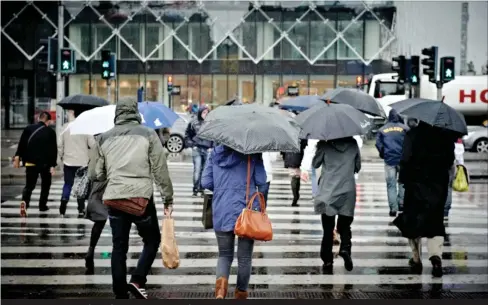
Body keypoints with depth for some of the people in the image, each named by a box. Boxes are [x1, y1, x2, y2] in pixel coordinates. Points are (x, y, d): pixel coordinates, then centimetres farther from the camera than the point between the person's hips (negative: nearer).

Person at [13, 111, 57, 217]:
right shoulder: (51, 132, -2)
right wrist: (53, 165, -5)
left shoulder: (28, 129, 3)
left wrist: (17, 157, -3)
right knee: (45, 185, 18)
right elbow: (54, 150, -5)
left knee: (29, 185, 3)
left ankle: (25, 201, -23)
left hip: (31, 162, 1)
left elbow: (21, 144, -3)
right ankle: (42, 205, 19)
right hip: (46, 163, -1)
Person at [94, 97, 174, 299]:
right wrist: (168, 199, 1)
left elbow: (99, 174, 10)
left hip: (114, 198, 3)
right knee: (152, 240, 15)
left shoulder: (105, 138, 8)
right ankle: (137, 280, -1)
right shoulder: (148, 134, 0)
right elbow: (160, 170, -3)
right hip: (141, 197, -3)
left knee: (119, 247, 10)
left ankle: (120, 294, 13)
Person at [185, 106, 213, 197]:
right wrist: (191, 145, 2)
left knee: (204, 171, 5)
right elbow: (187, 135, 11)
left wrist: (212, 147, 2)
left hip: (207, 149, 1)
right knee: (197, 170, -9)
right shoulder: (193, 123, 2)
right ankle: (195, 189, -4)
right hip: (197, 149, -1)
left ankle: (201, 189, 14)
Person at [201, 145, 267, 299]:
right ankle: (241, 293, 18)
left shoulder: (215, 153, 5)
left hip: (221, 212, 2)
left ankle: (221, 281, -14)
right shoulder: (252, 153, -4)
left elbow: (206, 182, 4)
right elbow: (261, 181, -6)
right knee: (244, 257, 11)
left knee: (224, 254, 13)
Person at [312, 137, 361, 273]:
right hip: (348, 192, 1)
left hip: (328, 193, -1)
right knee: (344, 225, 13)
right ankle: (345, 248, -14)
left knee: (328, 229, 7)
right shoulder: (353, 144, 0)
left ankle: (327, 261, 6)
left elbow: (315, 164, 6)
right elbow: (358, 167, 10)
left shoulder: (324, 145, -6)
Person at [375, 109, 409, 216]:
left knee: (391, 184, 2)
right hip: (403, 159, -1)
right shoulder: (404, 128, 0)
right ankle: (401, 203, 7)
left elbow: (378, 143, 0)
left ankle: (393, 208, -3)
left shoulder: (382, 130, 5)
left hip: (389, 159, 1)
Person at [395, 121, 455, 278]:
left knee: (413, 221, 12)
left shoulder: (412, 134, -10)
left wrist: (403, 178, -2)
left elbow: (406, 160, -13)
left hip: (416, 183, -2)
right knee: (435, 221, 7)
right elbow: (450, 160, 5)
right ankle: (436, 255, -16)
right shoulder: (446, 135, 0)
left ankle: (416, 259, 17)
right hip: (439, 184, 2)